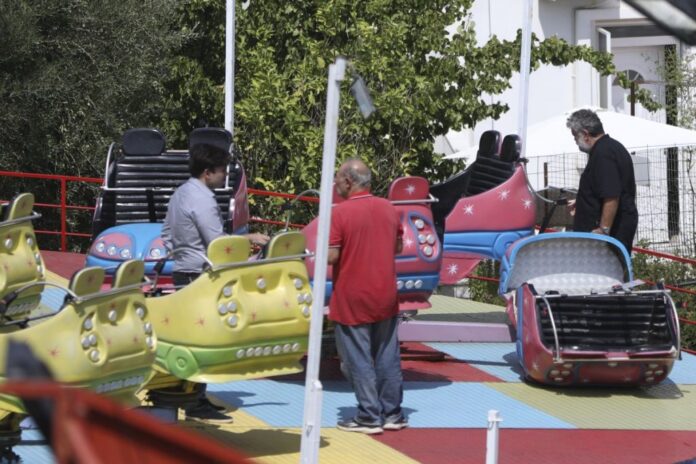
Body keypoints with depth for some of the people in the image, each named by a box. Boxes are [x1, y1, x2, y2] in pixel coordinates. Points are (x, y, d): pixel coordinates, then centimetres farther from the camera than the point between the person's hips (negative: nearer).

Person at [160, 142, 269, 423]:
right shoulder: (202, 199, -17)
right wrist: (249, 239, -8)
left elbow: (166, 235, 22)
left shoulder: (179, 194, 15)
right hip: (200, 277, -10)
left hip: (181, 273, 10)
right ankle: (197, 406, -9)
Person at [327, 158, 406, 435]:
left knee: (359, 359, 3)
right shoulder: (388, 209, 3)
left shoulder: (341, 212, -15)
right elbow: (398, 246, 13)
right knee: (387, 356, 12)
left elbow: (331, 256, -18)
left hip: (352, 300, -5)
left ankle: (369, 417, 4)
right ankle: (392, 414, 17)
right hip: (385, 297, 6)